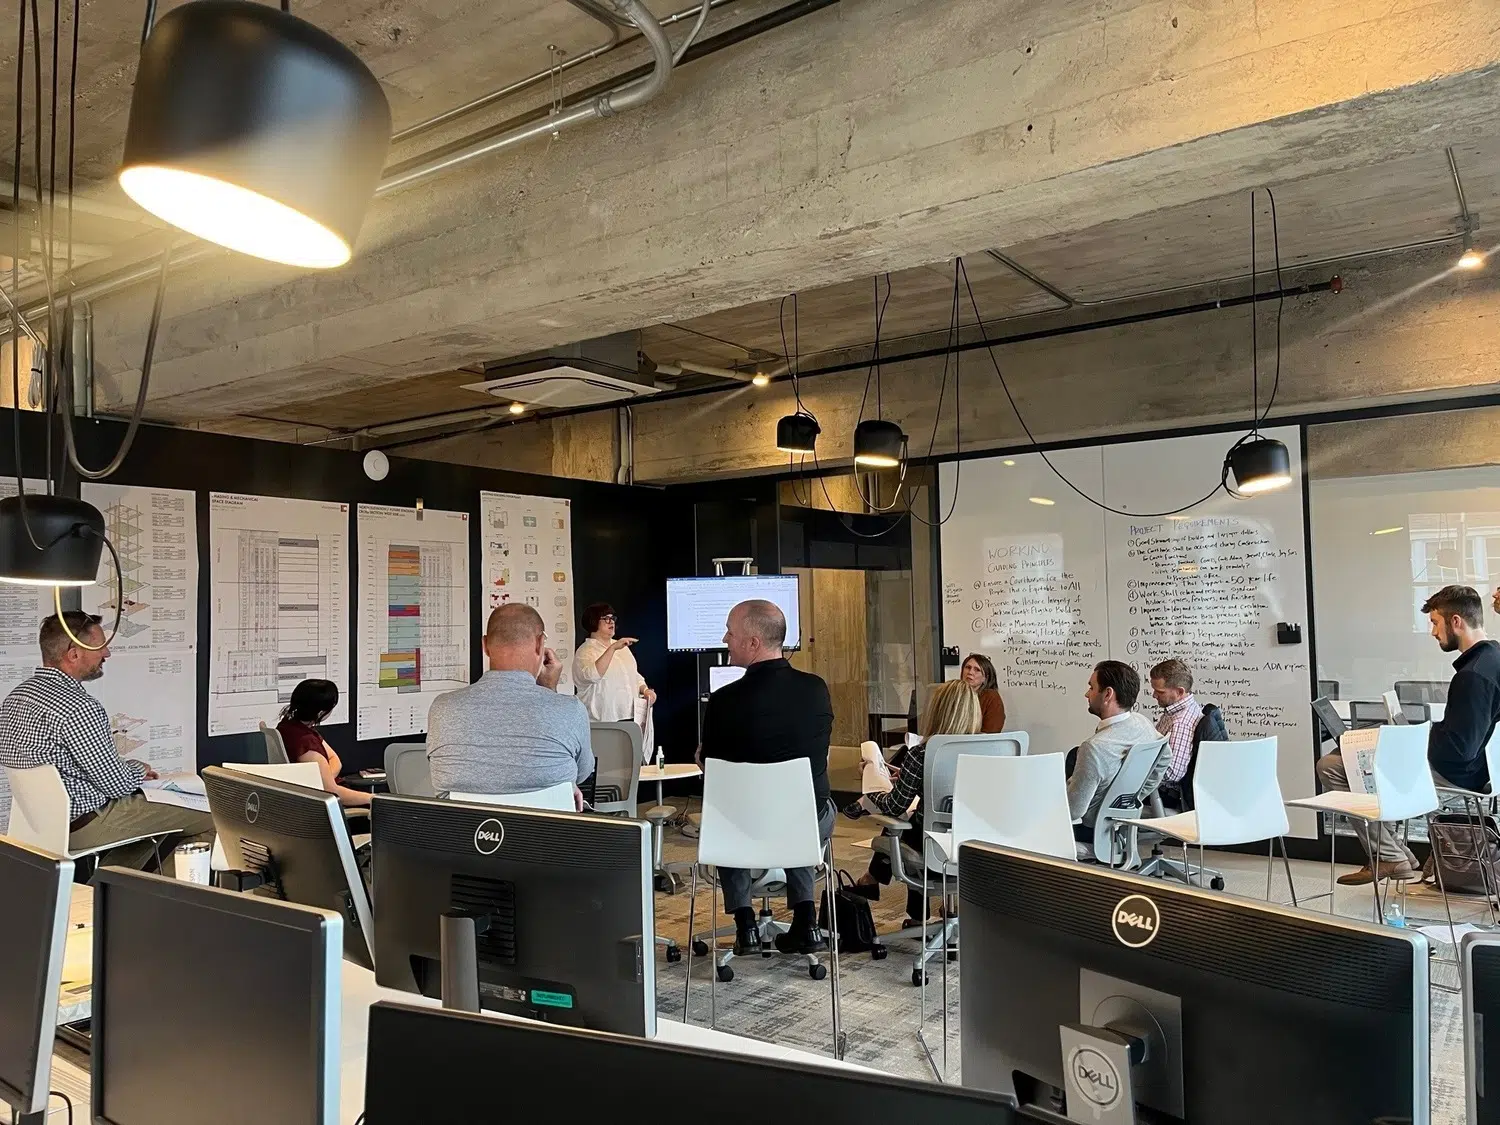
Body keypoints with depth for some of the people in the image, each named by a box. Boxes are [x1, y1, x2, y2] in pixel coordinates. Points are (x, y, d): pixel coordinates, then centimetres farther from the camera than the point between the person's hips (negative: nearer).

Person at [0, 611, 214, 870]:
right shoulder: (79, 708, -25)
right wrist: (139, 770, 2)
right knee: (212, 819, -7)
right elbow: (116, 785, -19)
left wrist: (127, 766, 13)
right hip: (81, 825, -10)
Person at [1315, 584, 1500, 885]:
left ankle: (1390, 858, -1)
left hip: (1453, 778, -11)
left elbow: (1458, 750, -26)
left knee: (1331, 766, -14)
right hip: (1469, 771, 11)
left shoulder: (1474, 676, -25)